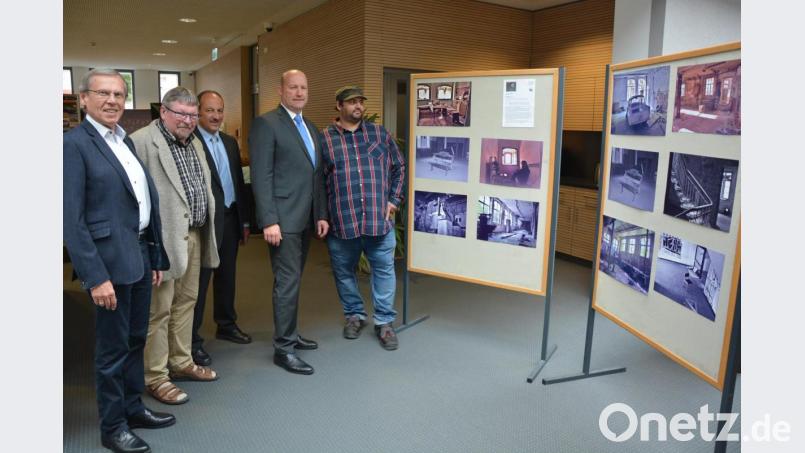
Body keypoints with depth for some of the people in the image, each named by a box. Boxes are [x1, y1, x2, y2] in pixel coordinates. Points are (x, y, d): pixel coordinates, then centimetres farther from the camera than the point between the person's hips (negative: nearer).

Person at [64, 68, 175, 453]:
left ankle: (133, 408, 35)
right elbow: (71, 219, -15)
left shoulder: (127, 142, 13)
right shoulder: (74, 143, -11)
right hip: (110, 260, -7)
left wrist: (156, 258, 13)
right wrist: (96, 276, -19)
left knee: (136, 339, 18)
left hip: (141, 255, 8)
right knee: (113, 347, 6)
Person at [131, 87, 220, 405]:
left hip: (194, 236, 8)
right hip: (165, 240, -8)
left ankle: (181, 363, 32)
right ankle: (155, 377, 14)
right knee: (159, 310, 2)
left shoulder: (193, 142, 15)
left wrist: (205, 230, 17)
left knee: (186, 301, 17)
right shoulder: (141, 142, -13)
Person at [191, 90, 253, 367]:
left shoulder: (230, 142, 13)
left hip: (230, 219, 7)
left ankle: (226, 325, 33)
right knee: (199, 280, 1)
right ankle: (192, 339, 12)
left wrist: (244, 221, 15)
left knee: (226, 276, 18)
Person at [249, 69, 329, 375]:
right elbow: (261, 176, -14)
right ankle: (284, 348, 6)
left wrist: (321, 214, 12)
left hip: (306, 218, 8)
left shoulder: (310, 127, 17)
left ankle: (289, 334, 28)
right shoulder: (266, 124, -7)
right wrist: (269, 221, -19)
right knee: (287, 281, -4)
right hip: (283, 219, -7)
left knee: (293, 279, 15)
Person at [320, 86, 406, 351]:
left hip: (379, 219, 1)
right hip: (341, 221, 0)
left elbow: (399, 167, 12)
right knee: (344, 271, 13)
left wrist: (394, 200, 5)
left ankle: (384, 322, 20)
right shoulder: (324, 139, 1)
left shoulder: (380, 134, 7)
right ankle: (354, 314, 33)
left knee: (384, 270, 5)